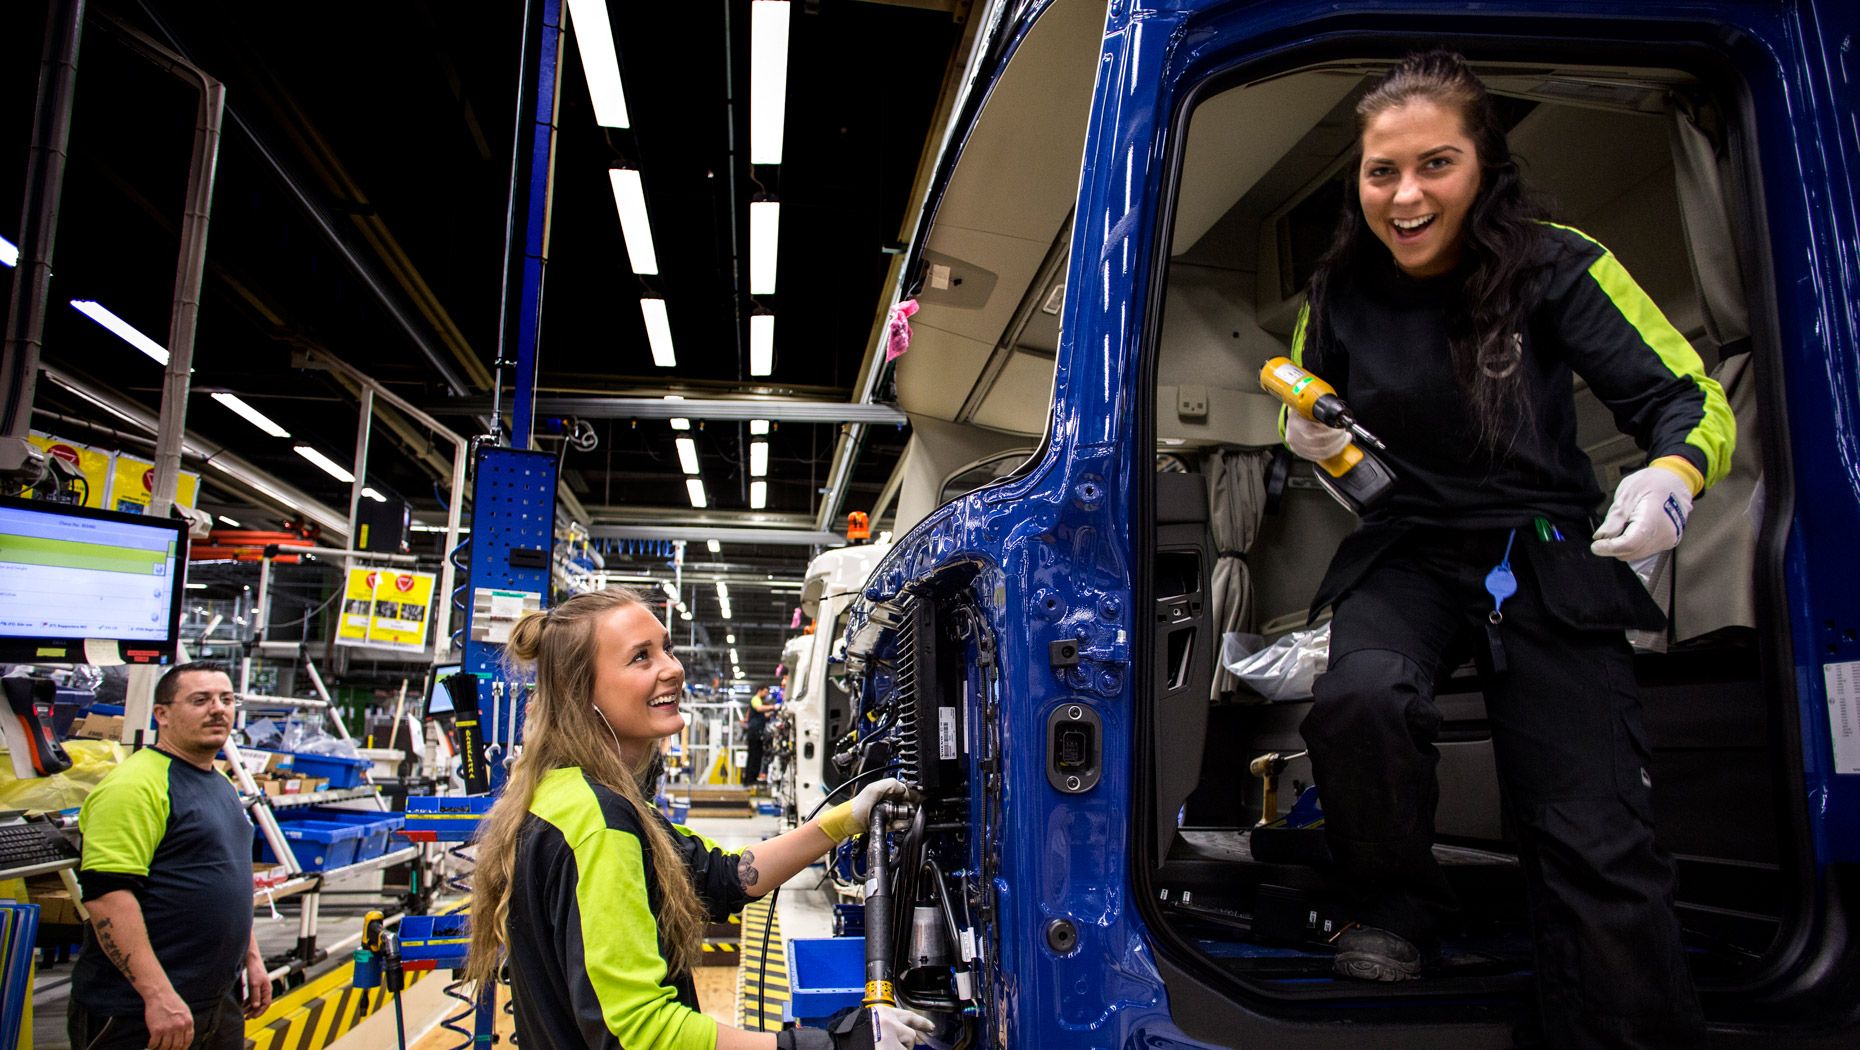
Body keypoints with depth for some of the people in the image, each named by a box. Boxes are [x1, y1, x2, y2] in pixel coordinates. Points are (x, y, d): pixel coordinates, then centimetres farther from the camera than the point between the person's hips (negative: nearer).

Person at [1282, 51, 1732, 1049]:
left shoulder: (1557, 267, -7)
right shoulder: (1339, 294, 2)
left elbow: (1691, 399, -4)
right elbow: (1309, 422, 18)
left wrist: (1672, 475, -27)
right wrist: (1307, 437, -7)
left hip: (1547, 563, -1)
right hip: (1404, 554, 2)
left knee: (1596, 843, -10)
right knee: (1360, 699, -32)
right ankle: (1398, 909, -3)